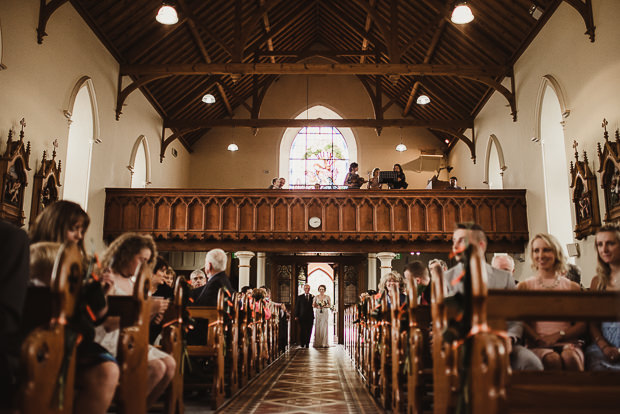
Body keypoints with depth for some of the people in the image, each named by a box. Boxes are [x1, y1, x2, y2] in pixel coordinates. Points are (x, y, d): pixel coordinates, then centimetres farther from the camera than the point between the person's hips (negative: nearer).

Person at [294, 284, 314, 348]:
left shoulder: (313, 297, 8)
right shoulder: (300, 297, 7)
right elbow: (297, 307, 5)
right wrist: (296, 316, -1)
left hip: (310, 317, 1)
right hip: (302, 316, 0)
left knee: (309, 331, 1)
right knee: (302, 330, -1)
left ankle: (307, 343, 9)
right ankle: (302, 343, 12)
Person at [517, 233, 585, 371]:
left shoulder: (572, 287, 17)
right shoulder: (524, 286, 15)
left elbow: (582, 325, 9)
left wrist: (557, 335, -8)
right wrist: (538, 339, -14)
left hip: (567, 342, 1)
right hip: (537, 346, -1)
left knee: (570, 358, -34)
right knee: (552, 359, -35)